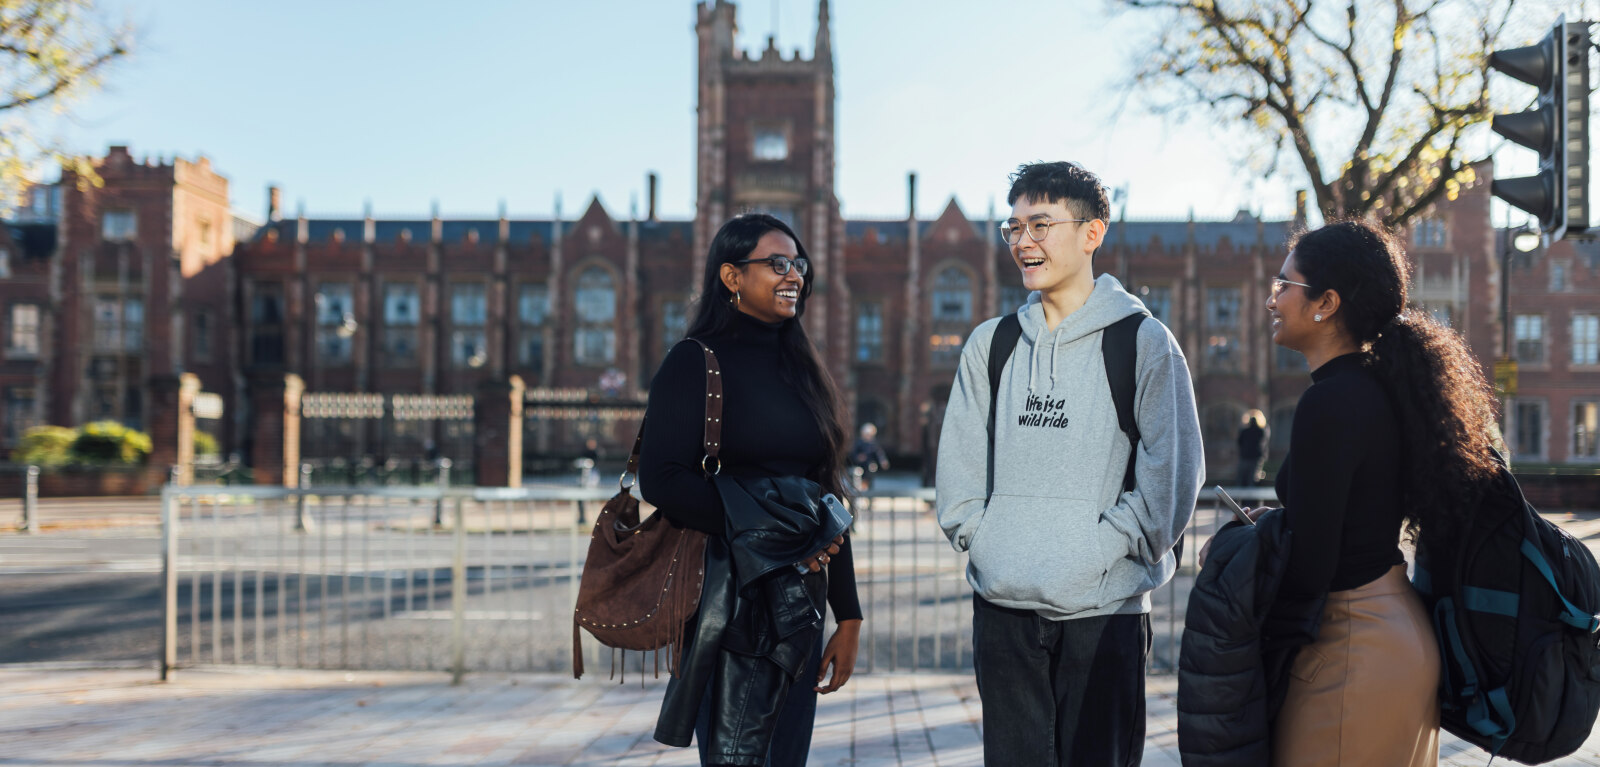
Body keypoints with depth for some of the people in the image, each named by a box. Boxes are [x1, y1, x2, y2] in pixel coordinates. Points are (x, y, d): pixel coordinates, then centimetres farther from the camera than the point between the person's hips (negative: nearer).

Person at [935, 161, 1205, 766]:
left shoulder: (1145, 343, -3)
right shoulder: (991, 343, 11)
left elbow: (1173, 474, -6)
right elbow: (958, 463, 13)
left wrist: (1103, 549, -11)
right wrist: (979, 538, 0)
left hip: (1104, 609, -4)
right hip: (1002, 607, 4)